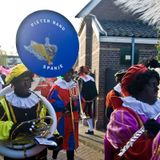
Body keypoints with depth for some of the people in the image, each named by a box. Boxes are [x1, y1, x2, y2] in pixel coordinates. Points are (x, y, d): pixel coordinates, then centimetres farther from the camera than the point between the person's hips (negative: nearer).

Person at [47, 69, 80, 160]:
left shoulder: (75, 86, 8)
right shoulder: (57, 86, -7)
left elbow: (79, 101, 7)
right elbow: (51, 101, -15)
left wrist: (74, 104, -14)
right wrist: (65, 105, -19)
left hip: (72, 118, 4)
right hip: (60, 119, -3)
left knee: (71, 140, 11)